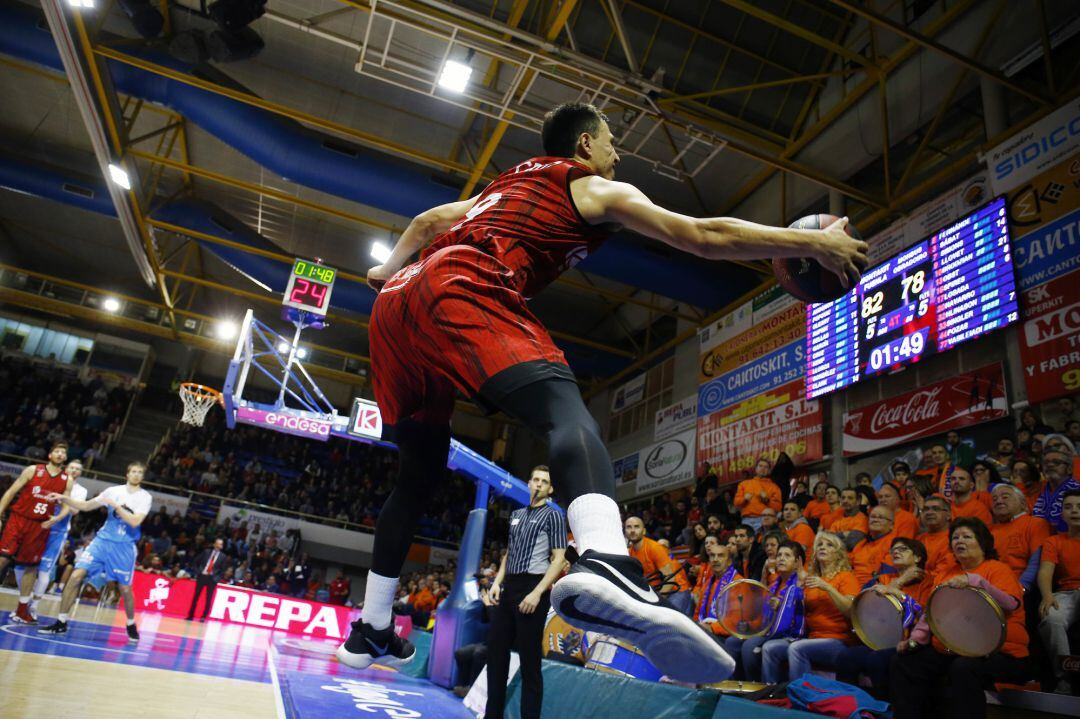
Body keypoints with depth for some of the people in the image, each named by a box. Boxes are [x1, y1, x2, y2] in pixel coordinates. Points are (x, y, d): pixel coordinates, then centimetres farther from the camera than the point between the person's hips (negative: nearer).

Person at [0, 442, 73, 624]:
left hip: (40, 526, 2)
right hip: (18, 519, -2)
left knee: (32, 567, 7)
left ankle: (22, 611, 16)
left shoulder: (67, 481, 4)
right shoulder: (32, 470, -3)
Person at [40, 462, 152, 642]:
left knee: (125, 588, 1)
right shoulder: (114, 490, 4)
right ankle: (61, 622, 3)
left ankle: (131, 625, 24)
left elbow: (134, 521, -19)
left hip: (124, 547, -3)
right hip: (102, 540, 3)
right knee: (76, 575, -10)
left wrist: (114, 505, -18)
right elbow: (86, 506, 12)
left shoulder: (145, 497, -6)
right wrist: (64, 498, -2)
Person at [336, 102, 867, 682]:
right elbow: (704, 237, 6)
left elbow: (426, 222, 40)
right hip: (460, 291, -8)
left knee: (418, 473, 18)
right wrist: (812, 243, 13)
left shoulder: (507, 183, 35)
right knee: (563, 409, -27)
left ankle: (370, 632, 25)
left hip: (395, 303, 8)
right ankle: (605, 566, -58)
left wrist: (387, 270, 57)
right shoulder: (595, 189, 13)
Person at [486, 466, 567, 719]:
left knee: (530, 660, -1)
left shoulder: (553, 515, -2)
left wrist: (537, 593, -17)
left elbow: (559, 559, -9)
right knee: (496, 651, 10)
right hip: (508, 587, 7)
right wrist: (497, 582, 8)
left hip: (532, 588, -7)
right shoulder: (516, 514, 16)